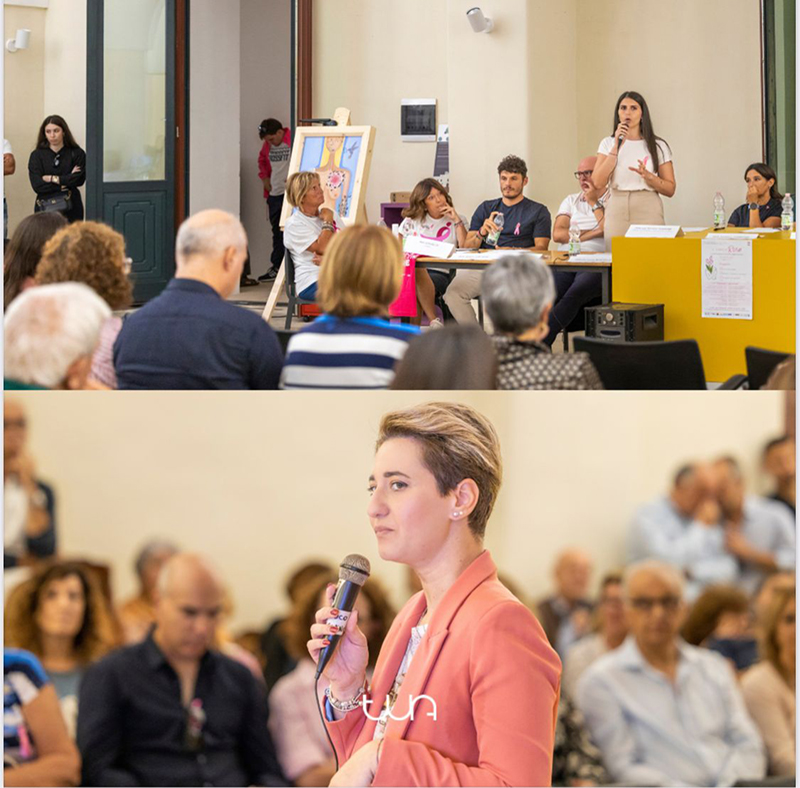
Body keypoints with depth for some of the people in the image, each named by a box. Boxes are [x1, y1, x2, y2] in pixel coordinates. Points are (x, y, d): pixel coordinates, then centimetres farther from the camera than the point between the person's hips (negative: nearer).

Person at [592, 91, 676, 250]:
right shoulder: (608, 144, 9)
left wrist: (648, 176, -14)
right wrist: (617, 146, -8)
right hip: (617, 211, 1)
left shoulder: (658, 146, 6)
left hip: (648, 213, -1)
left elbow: (670, 189, 4)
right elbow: (598, 183, -6)